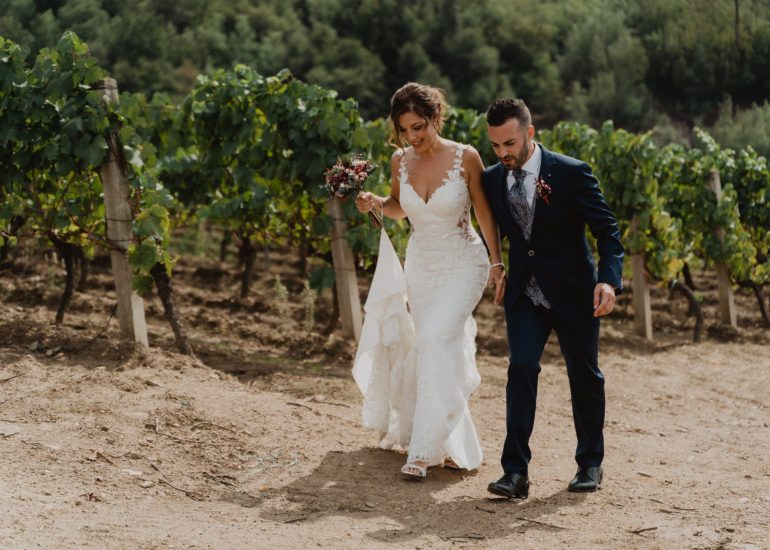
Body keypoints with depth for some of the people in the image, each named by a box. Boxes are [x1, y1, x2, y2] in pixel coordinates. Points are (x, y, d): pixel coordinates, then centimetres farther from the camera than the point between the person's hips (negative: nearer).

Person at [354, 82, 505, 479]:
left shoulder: (465, 158, -13)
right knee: (444, 354, 11)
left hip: (462, 267, -5)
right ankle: (454, 444, 29)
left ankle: (425, 450, -21)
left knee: (435, 341, -23)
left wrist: (497, 264, -5)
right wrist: (376, 204, -6)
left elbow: (484, 213, -4)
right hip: (420, 267, 5)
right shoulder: (400, 161, -2)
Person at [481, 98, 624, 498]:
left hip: (573, 293, -2)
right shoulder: (492, 180, -1)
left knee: (584, 377, 11)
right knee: (521, 366, -16)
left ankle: (590, 463, 30)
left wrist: (608, 279, -28)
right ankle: (515, 472, -17)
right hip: (524, 295, 2)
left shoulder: (572, 173, -14)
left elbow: (607, 230, -13)